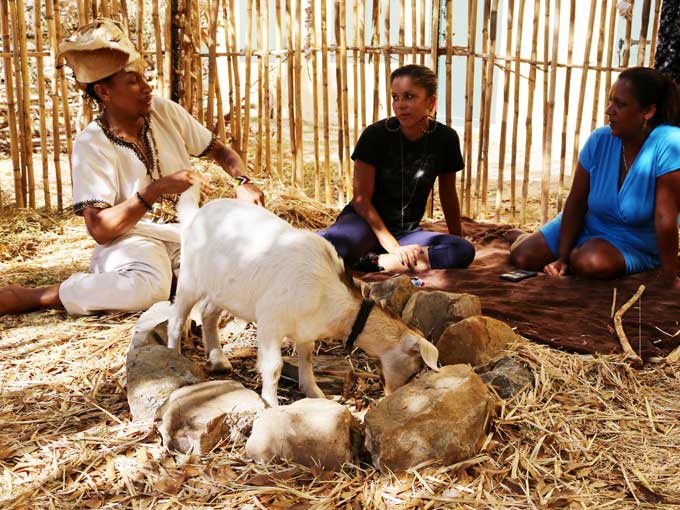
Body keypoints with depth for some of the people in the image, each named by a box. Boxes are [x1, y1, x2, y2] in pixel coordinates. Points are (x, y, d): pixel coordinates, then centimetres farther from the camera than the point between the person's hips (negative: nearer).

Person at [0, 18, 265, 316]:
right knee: (146, 287, -39)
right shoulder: (91, 144, -12)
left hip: (186, 230, 5)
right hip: (133, 238, -5)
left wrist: (243, 182, -10)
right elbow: (99, 230, -18)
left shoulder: (165, 111, 1)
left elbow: (220, 151, 12)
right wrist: (156, 190, -28)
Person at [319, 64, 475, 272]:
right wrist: (394, 247, -17)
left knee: (465, 251, -26)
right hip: (364, 222, -5)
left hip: (407, 231, 5)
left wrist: (457, 238, 17)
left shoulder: (445, 139, -3)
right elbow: (361, 198, -11)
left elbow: (448, 195, 11)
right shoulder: (375, 135, -12)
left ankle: (373, 262, -24)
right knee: (335, 244, -42)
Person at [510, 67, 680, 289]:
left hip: (635, 245, -3)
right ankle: (523, 237, 31)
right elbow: (576, 202, -10)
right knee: (522, 256, -6)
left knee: (591, 262, -34)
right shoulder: (600, 140, -13)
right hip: (588, 225, 4)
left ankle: (577, 253, 4)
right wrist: (562, 257, -14)